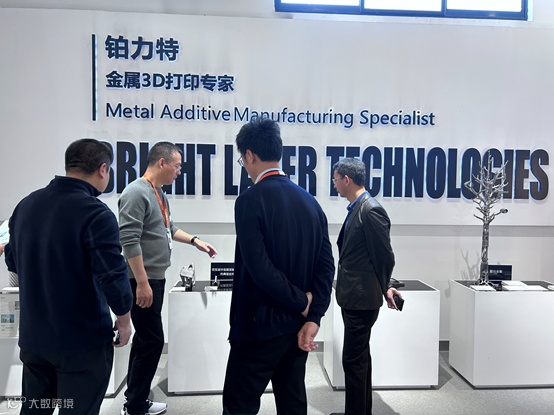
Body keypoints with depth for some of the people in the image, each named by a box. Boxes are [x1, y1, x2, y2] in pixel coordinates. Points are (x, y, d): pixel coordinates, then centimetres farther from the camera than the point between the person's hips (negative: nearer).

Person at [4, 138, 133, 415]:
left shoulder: (26, 204, 2)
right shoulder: (96, 213, -21)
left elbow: (13, 262, 14)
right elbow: (113, 276, -24)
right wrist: (124, 318, -8)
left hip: (33, 336, 7)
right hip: (83, 339, -6)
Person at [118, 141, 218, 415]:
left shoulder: (159, 194, 12)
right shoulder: (137, 193, -18)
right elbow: (130, 241, -22)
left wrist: (195, 241, 19)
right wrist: (142, 283, -23)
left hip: (156, 278, 10)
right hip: (143, 281, -10)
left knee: (145, 339, 16)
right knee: (152, 341, -2)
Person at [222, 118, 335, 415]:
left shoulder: (250, 200, -16)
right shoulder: (310, 201, 5)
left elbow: (259, 268, -23)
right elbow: (326, 265, 0)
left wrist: (302, 303, -11)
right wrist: (312, 317, -4)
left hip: (260, 325, -7)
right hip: (297, 324, 7)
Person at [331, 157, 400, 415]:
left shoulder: (371, 211, -19)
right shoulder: (356, 209, 10)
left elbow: (385, 257, -16)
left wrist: (384, 288, -2)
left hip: (362, 298, -10)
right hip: (354, 297, 10)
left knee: (353, 360, 0)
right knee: (359, 357, 19)